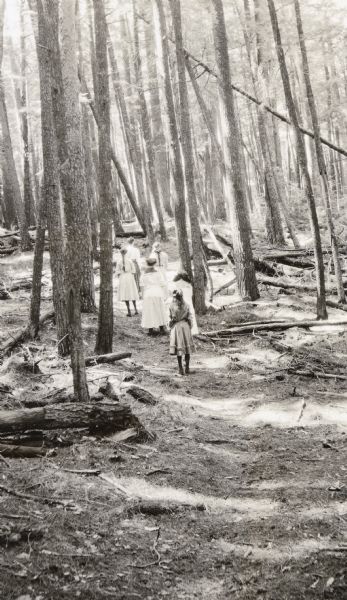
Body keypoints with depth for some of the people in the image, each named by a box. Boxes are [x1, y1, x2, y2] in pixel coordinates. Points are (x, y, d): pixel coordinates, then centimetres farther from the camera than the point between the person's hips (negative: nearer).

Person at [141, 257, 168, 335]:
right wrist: (164, 295, 4)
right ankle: (161, 329, 16)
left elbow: (142, 286, -3)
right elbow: (163, 285, -4)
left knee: (149, 312, 5)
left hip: (148, 294, 0)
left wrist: (143, 296, 6)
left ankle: (151, 330, 5)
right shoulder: (158, 272, -3)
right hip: (158, 294, 0)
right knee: (160, 311, 12)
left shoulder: (144, 274, -3)